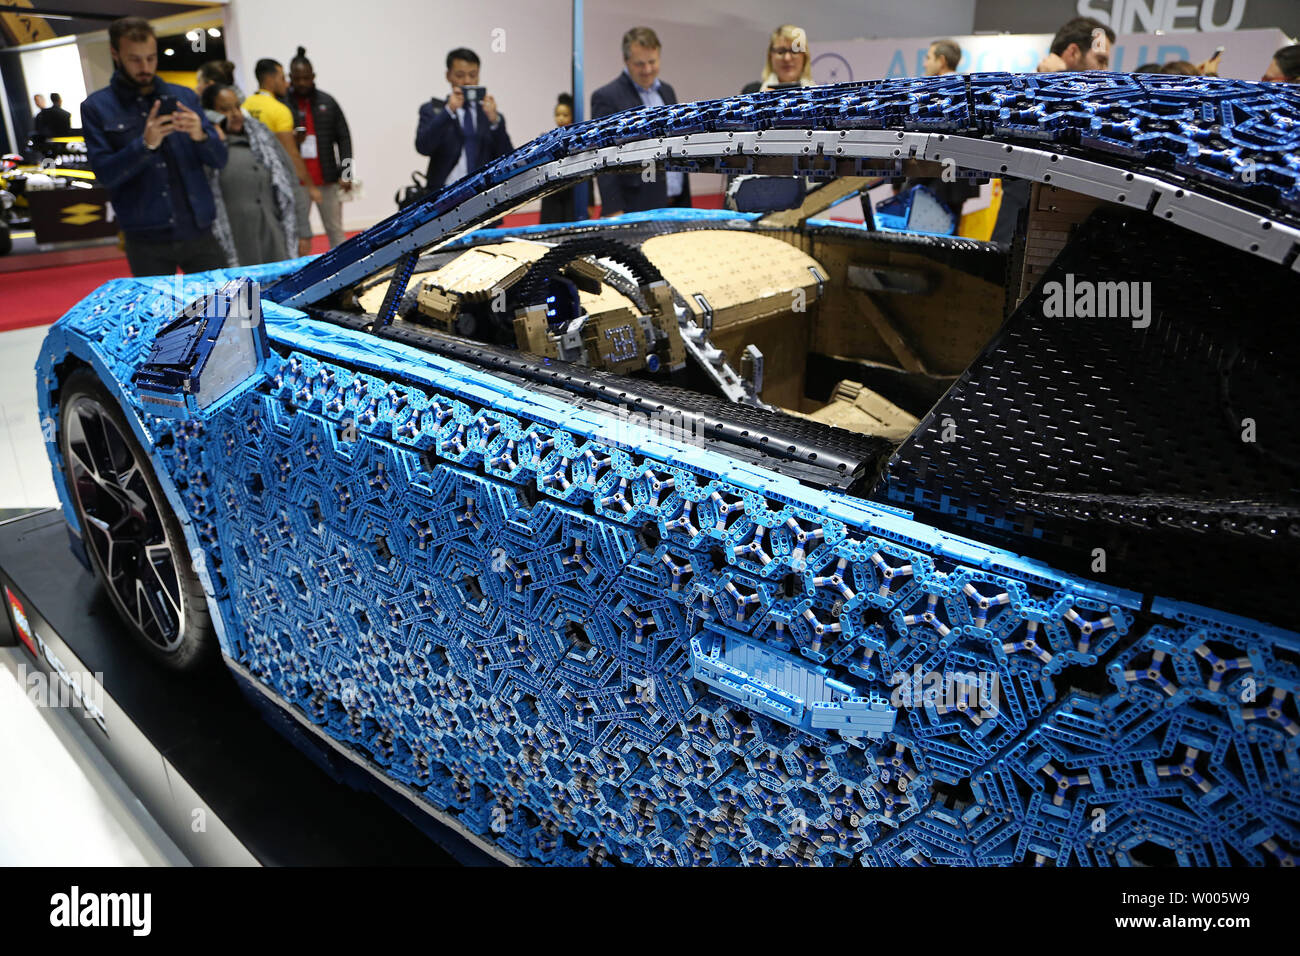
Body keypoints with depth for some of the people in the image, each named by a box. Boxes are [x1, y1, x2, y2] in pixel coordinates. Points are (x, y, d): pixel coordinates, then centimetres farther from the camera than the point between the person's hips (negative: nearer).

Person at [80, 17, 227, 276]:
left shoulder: (184, 97, 9)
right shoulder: (96, 107, 3)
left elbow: (219, 159, 5)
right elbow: (105, 174, -7)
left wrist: (200, 136, -17)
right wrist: (145, 145, -22)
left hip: (198, 231, 2)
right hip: (146, 241, -2)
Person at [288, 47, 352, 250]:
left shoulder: (327, 102, 6)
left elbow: (343, 138, 5)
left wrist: (345, 173, -3)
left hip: (327, 179, 2)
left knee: (335, 230, 9)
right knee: (300, 234, 1)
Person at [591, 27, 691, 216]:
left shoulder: (666, 91, 16)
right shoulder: (606, 98, -6)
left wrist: (685, 201, 17)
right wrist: (614, 212, -18)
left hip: (676, 204, 7)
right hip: (638, 210, -6)